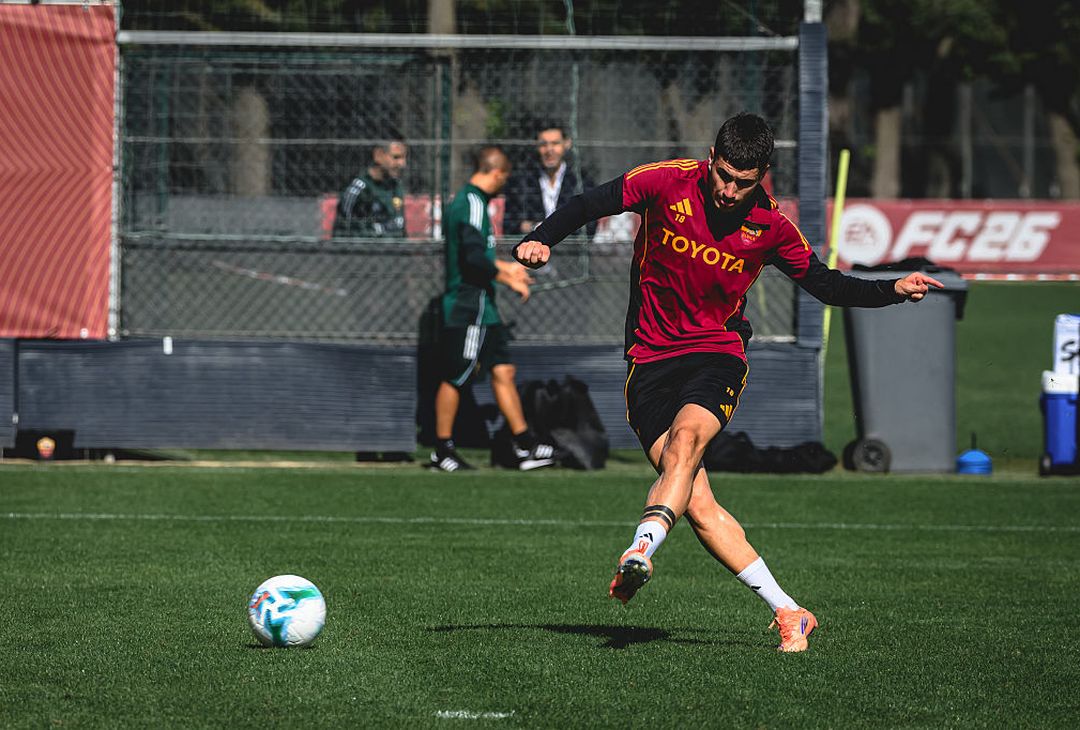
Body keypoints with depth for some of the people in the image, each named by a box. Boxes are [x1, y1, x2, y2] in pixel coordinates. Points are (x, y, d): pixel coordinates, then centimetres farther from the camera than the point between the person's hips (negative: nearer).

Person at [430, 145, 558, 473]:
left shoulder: (463, 201, 16)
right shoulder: (473, 203, -16)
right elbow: (474, 257, -23)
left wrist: (505, 267, 35)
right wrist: (509, 280, -12)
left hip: (482, 307, 10)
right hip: (468, 307, -10)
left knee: (503, 370, 6)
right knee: (454, 376, -2)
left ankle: (525, 446, 5)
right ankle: (442, 450, 6)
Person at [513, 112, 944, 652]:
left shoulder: (770, 226, -1)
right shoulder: (667, 183, -6)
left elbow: (824, 284, 12)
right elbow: (589, 205, -1)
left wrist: (892, 291, -1)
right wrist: (540, 240, -17)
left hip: (718, 353, 0)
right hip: (650, 359, 0)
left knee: (685, 438, -34)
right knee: (697, 505, -12)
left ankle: (639, 553, -50)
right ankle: (787, 613, -6)